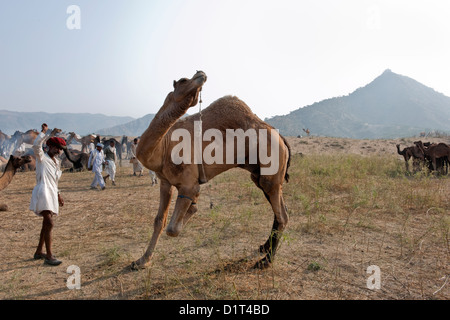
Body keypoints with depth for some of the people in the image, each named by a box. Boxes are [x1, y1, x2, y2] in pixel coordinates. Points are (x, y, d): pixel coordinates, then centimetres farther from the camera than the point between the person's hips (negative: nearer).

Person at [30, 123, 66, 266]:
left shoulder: (57, 162, 20)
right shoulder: (42, 157, -1)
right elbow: (36, 145, -23)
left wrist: (58, 195, 24)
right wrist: (44, 132, -22)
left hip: (52, 194, 9)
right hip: (43, 192, -9)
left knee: (46, 224, 14)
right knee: (49, 223, -16)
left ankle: (39, 252, 27)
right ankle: (49, 256, -15)